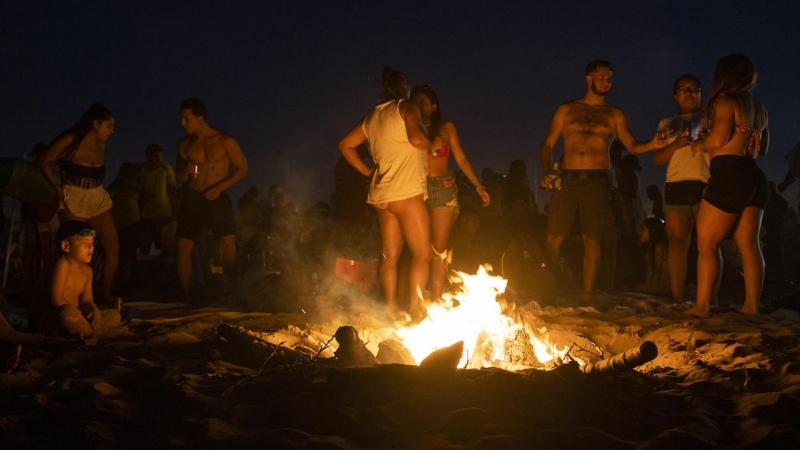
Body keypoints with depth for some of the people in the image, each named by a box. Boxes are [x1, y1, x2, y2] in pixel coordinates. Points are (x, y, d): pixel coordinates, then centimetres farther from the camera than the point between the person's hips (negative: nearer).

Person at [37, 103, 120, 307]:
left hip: (98, 198, 6)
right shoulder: (70, 140, -9)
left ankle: (105, 294, 12)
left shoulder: (101, 144, 9)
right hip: (73, 200, -6)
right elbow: (43, 161, -4)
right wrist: (57, 186, -8)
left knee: (113, 248, 1)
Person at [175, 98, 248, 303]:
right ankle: (187, 299, 6)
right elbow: (179, 180, 14)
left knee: (229, 245, -16)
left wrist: (219, 188, -12)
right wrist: (185, 172, -11)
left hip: (217, 198, -3)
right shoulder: (184, 144, 6)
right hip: (191, 198, 3)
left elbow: (242, 168, -1)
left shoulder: (224, 141, -5)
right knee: (183, 248, -4)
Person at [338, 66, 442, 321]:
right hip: (406, 192, -7)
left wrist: (367, 172, 21)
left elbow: (345, 145, 21)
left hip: (381, 194, 7)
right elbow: (416, 138, -21)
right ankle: (416, 307, -15)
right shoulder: (407, 108, -3)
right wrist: (433, 144, -2)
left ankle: (391, 308, 5)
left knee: (390, 255, 8)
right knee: (422, 253, -5)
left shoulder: (372, 116, 17)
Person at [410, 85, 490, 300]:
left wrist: (479, 187, 1)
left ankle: (437, 302, -8)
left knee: (439, 250, -7)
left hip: (443, 188, -1)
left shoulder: (446, 127, 10)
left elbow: (461, 159, 8)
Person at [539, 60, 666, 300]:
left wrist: (651, 145, -16)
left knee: (591, 239, -5)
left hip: (597, 181, 0)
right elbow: (548, 145, 11)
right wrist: (547, 172, -4)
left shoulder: (614, 115, 13)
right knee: (554, 237, -7)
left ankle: (587, 296, -2)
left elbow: (632, 145, 5)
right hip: (567, 179, 0)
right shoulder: (566, 110, 13)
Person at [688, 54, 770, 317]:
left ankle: (701, 307, -9)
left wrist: (699, 144, 1)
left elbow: (717, 140, -18)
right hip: (754, 177, 8)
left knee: (707, 244, -6)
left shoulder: (727, 101, -6)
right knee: (749, 246, 4)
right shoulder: (757, 105, 19)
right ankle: (751, 307, 1)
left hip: (729, 175, -8)